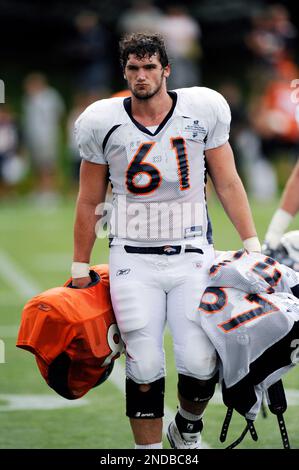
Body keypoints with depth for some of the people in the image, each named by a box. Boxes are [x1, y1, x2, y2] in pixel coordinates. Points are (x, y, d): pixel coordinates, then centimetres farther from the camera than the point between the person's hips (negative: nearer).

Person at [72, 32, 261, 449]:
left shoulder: (202, 111, 0)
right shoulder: (104, 123, 1)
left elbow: (227, 183, 7)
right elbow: (89, 202, 11)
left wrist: (252, 245, 2)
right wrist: (80, 268, 12)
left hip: (192, 257, 0)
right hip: (134, 259, 0)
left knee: (200, 365, -9)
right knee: (144, 368, -6)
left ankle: (187, 428, 22)